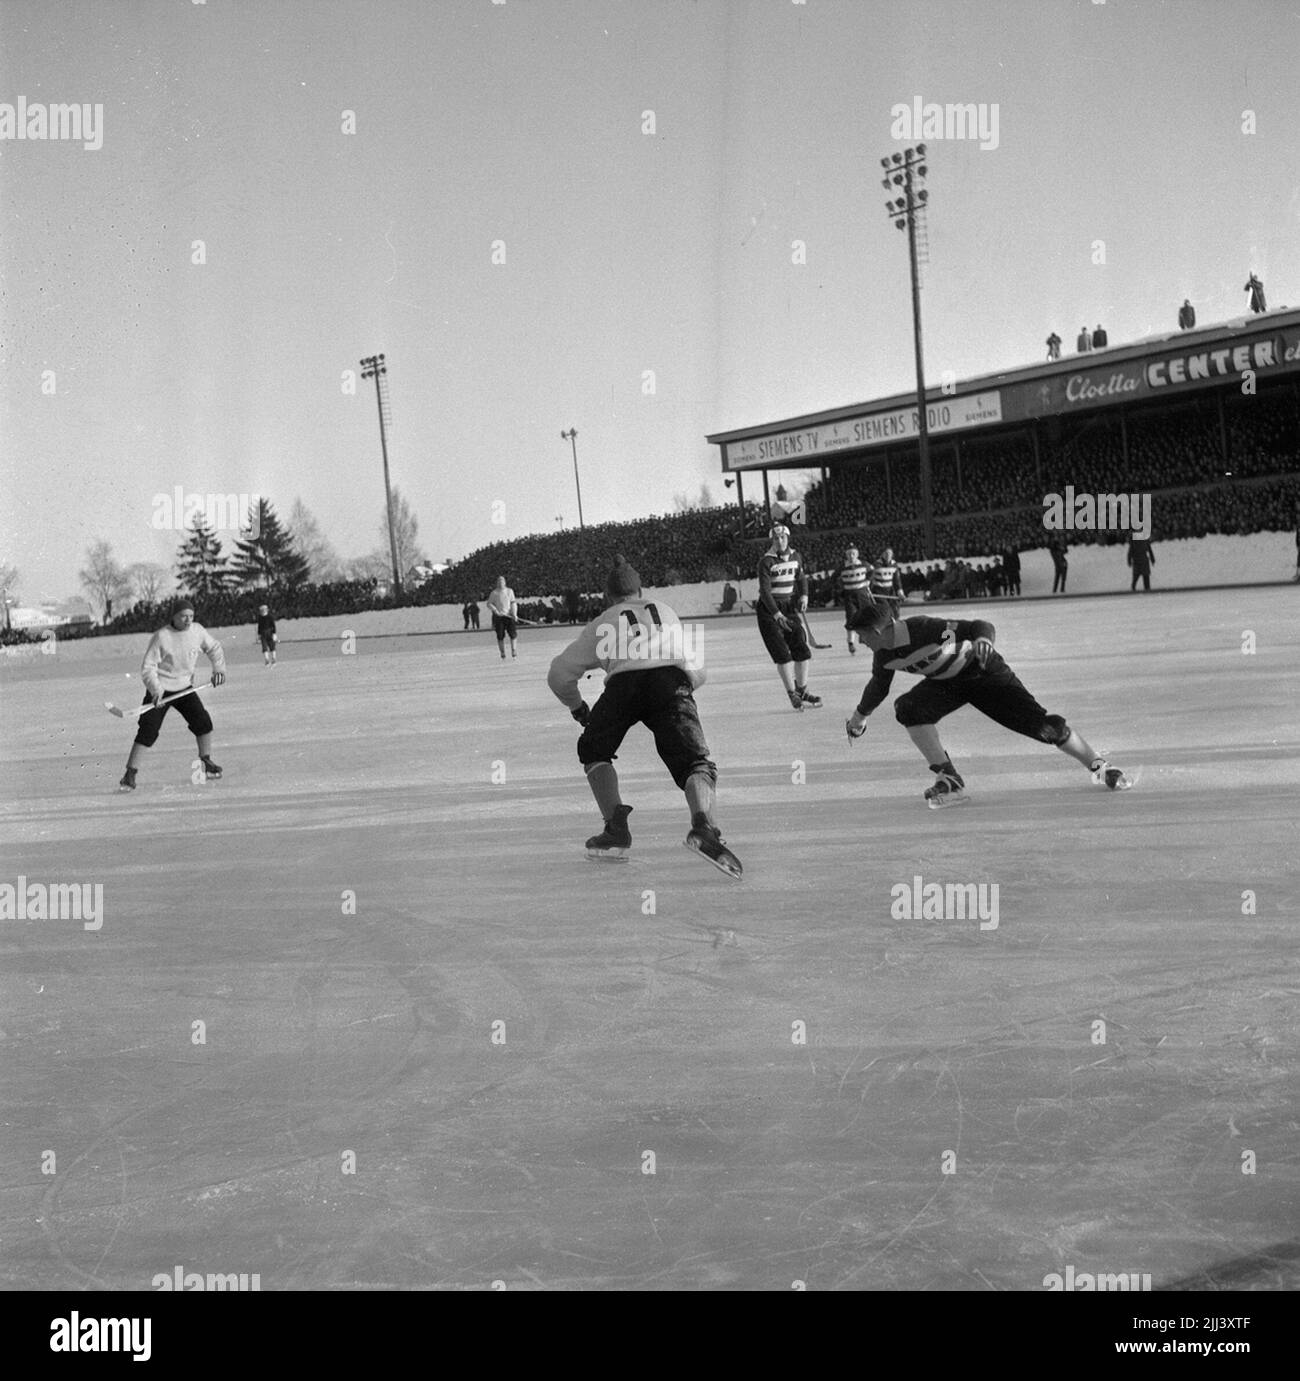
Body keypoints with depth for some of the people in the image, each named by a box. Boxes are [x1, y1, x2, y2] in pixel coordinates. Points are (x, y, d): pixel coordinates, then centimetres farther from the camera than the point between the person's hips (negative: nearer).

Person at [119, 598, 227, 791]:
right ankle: (129, 774, -9)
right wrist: (156, 690, -30)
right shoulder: (161, 637, -18)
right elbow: (147, 668, -17)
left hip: (184, 687, 5)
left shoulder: (197, 631, -3)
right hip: (160, 689, -5)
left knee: (203, 721, -4)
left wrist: (219, 667, -1)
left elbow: (213, 647, 15)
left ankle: (207, 762, 17)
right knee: (148, 730, -12)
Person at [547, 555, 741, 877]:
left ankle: (615, 829, 7)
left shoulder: (603, 623, 32)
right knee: (695, 762, -4)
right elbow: (697, 672, 39)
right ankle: (702, 824, -36)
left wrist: (577, 708, 46)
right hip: (672, 680, 1)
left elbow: (559, 675, 29)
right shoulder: (667, 613, 38)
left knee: (593, 751, 23)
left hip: (623, 682, 0)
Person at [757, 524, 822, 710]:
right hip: (769, 610, -5)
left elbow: (801, 578, 18)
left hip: (789, 607, 5)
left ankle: (802, 690, 17)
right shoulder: (766, 561, -15)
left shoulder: (795, 557, 4)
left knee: (802, 650, 2)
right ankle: (792, 694, -2)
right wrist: (776, 614, -29)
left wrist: (804, 595, -3)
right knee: (782, 654, -10)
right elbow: (765, 590, -20)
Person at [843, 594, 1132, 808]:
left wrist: (983, 639, -58)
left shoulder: (926, 629, -34)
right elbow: (878, 686, 11)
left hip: (983, 671, -6)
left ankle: (1098, 766, 8)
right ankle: (949, 780, -17)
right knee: (908, 708, -22)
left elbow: (981, 627, -36)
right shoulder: (884, 656, -11)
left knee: (1039, 723, -11)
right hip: (946, 683, 6)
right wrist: (859, 716, 22)